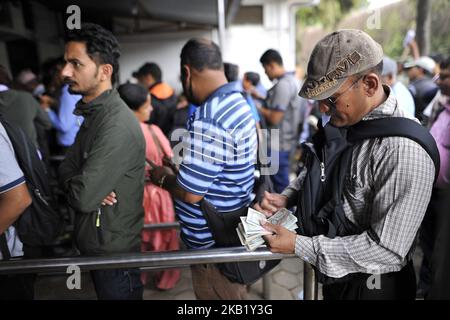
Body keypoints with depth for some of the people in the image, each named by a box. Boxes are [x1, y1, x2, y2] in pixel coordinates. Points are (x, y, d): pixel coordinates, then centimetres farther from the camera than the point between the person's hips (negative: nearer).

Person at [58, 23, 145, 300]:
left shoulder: (118, 125, -27)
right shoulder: (94, 113, 7)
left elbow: (83, 198, -29)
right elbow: (67, 167, 6)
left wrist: (75, 185, -6)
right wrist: (80, 182, -16)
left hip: (115, 254, -9)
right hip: (95, 246, 9)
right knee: (101, 292, 26)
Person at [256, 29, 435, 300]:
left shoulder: (404, 151, -30)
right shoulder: (343, 120, -5)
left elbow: (387, 250, -28)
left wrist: (298, 245, -26)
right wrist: (287, 198, -8)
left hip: (371, 285, -6)